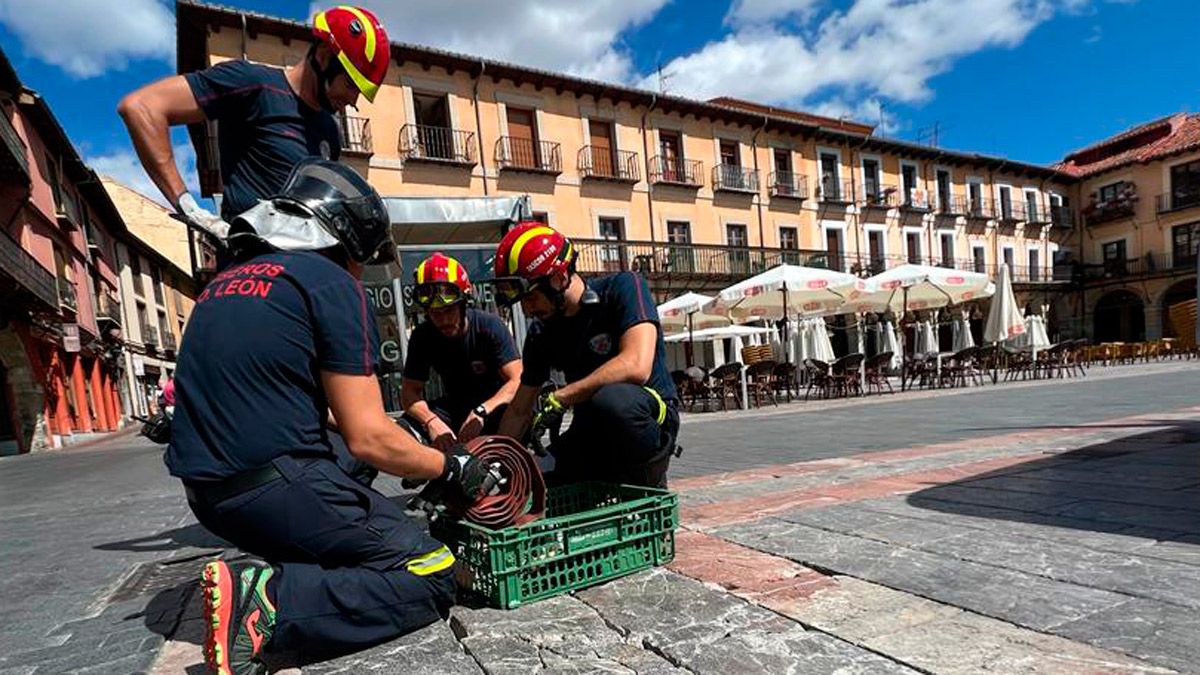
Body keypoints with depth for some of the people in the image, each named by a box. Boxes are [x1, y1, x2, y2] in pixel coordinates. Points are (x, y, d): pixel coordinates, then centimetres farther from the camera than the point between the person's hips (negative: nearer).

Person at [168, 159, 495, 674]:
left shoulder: (224, 283, 16)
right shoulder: (330, 281, -9)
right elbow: (367, 438, -14)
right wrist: (453, 468, 2)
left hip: (207, 492, 9)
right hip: (280, 487, -9)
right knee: (430, 578, -3)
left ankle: (270, 576, 4)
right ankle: (271, 603, -17)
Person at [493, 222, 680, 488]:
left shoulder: (622, 289, -13)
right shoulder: (541, 333, 3)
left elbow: (636, 367, -29)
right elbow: (520, 410, 10)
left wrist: (557, 399, -24)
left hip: (650, 415, -5)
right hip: (591, 432, 6)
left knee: (612, 398, -39)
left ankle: (651, 488, -11)